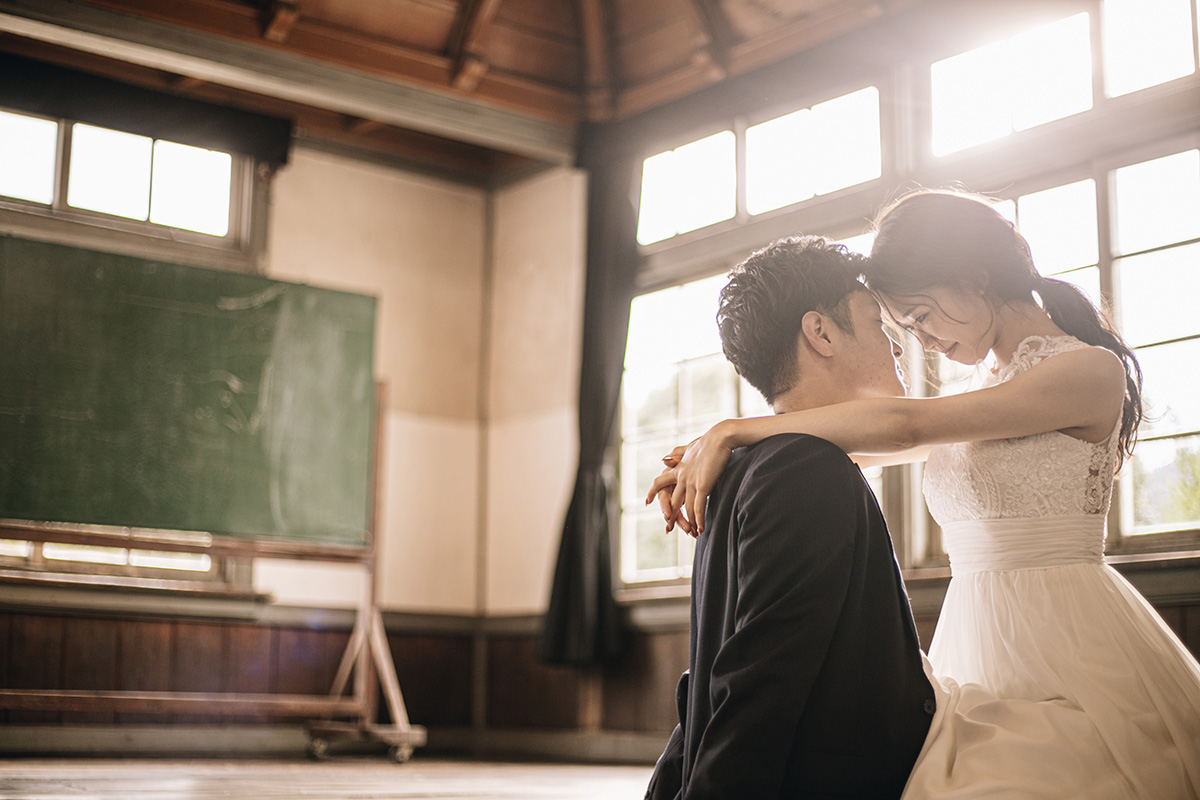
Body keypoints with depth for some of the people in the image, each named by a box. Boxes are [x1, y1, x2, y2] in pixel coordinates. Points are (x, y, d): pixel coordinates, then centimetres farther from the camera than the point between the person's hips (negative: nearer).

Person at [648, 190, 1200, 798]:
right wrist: (706, 457, 2)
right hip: (976, 643, 7)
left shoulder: (1092, 370, -10)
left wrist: (733, 431, -17)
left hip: (1061, 640, -7)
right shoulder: (983, 402, 17)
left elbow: (902, 425, -18)